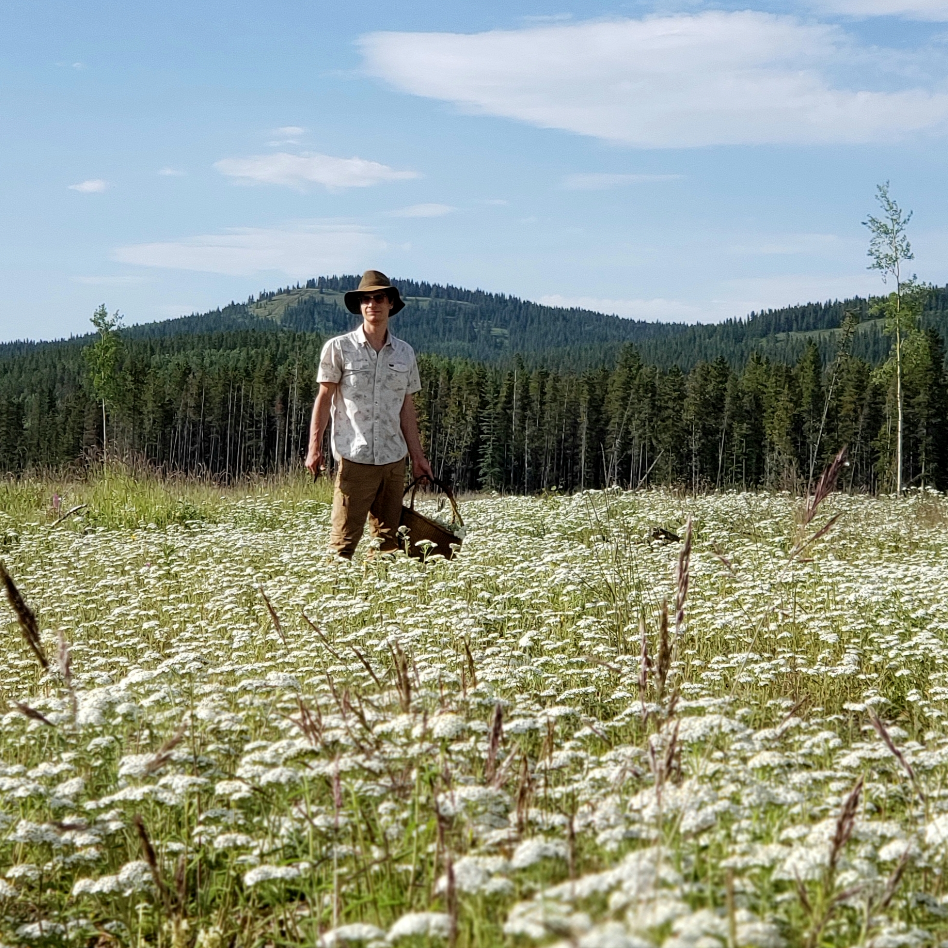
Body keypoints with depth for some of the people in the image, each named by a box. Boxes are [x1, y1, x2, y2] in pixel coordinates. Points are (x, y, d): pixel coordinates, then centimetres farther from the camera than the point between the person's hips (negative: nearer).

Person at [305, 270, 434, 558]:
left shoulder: (405, 353, 11)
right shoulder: (338, 348, 1)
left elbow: (407, 407, 15)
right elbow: (324, 399, 2)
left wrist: (417, 454, 13)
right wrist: (314, 446, -6)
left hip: (394, 459, 4)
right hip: (354, 457, -4)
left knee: (388, 537, 6)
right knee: (344, 538, -7)